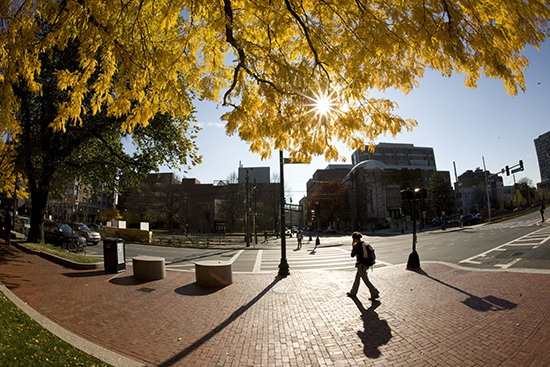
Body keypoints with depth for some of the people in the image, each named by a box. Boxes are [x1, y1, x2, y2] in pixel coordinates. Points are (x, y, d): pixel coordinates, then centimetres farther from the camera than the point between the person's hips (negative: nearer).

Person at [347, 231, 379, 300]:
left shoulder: (357, 245, -20)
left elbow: (352, 255, -9)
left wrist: (352, 246, -2)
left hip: (361, 265, -9)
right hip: (366, 264, 9)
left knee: (366, 280, 3)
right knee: (357, 278, 19)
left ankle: (375, 294, 9)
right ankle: (353, 293, 31)